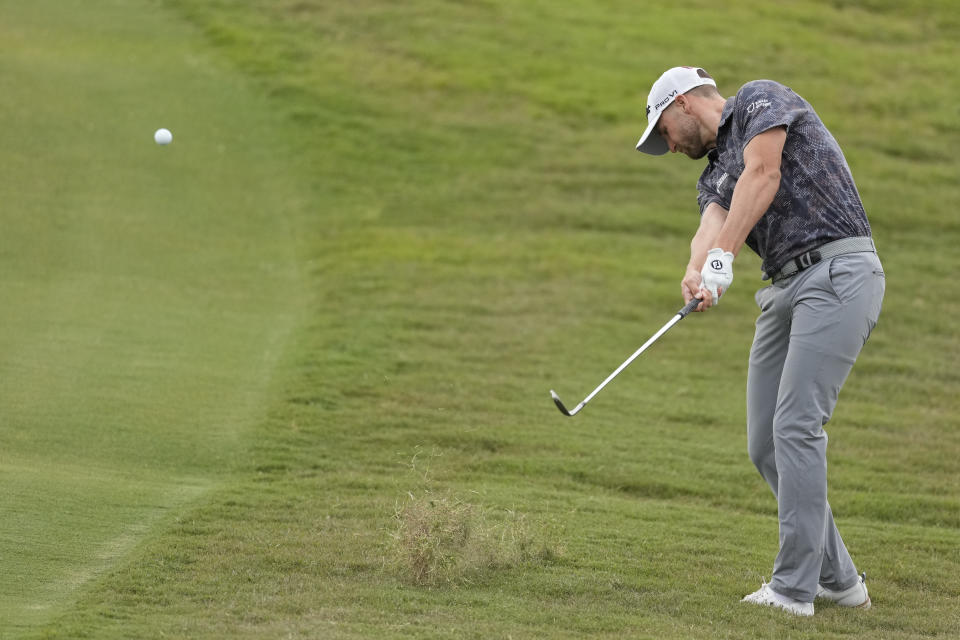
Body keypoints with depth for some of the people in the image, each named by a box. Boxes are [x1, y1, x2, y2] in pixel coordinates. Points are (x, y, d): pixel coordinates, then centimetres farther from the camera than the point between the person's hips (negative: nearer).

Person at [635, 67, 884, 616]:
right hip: (785, 289, 9)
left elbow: (763, 175, -13)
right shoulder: (714, 177, 24)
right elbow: (712, 229, 2)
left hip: (839, 272, -9)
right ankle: (837, 579, 14)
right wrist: (697, 272, -22)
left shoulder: (761, 99, 4)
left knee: (796, 425, -16)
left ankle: (794, 587, -16)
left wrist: (722, 257, -23)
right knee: (766, 443, 5)